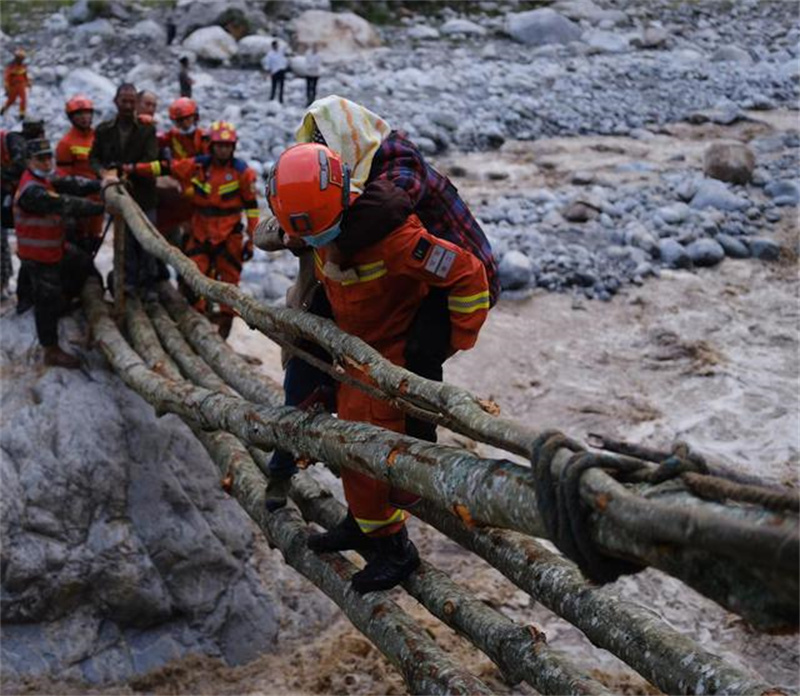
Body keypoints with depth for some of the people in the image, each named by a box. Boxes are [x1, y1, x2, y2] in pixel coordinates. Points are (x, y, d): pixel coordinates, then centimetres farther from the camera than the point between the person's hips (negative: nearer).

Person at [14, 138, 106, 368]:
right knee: (48, 301, -1)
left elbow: (71, 184, -5)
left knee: (84, 265, 24)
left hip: (55, 246, 10)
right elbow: (66, 205, -33)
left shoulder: (46, 180, 4)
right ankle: (52, 351, 11)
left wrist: (101, 185, -21)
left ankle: (61, 301, 38)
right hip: (38, 256, -10)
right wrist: (102, 207, -30)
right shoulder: (31, 191, -29)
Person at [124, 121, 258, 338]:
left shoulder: (242, 171, -5)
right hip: (201, 232, 2)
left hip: (229, 234, -2)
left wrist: (251, 238, -4)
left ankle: (225, 320, 14)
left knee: (228, 279, 3)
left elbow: (251, 206, -2)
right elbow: (167, 167, 1)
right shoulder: (198, 165, 0)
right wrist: (133, 168, -2)